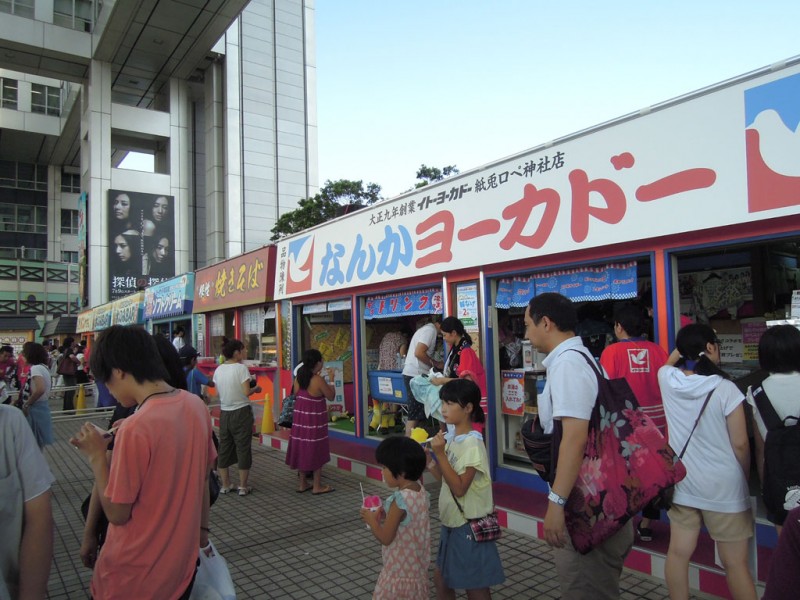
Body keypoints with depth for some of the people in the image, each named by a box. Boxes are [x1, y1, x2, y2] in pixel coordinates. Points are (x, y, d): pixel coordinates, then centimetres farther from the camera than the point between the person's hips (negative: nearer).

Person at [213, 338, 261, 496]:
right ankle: (243, 486, 11)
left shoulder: (218, 370, 3)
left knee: (224, 447, 13)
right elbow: (246, 392, -19)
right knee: (243, 447, 4)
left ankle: (225, 485, 22)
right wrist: (255, 389, 0)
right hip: (241, 412, -6)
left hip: (225, 412, 6)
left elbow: (217, 392, 6)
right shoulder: (241, 368, -14)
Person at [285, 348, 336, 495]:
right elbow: (331, 396, -9)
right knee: (316, 451, 5)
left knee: (302, 449, 14)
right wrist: (331, 380, 3)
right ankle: (317, 486, 13)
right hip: (314, 420, -6)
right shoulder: (318, 380, -18)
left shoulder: (298, 377, 0)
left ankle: (302, 484, 24)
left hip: (299, 418, 6)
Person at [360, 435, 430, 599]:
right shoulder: (421, 491, -3)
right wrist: (385, 516, 3)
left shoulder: (400, 500, -27)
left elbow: (385, 538, -20)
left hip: (400, 571, -8)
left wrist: (371, 520, -6)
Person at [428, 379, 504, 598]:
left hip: (469, 526, -8)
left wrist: (440, 454, -26)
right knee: (441, 579, 20)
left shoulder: (472, 443, -21)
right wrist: (430, 463, -4)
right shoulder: (450, 438, 2)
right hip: (451, 522, 8)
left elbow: (459, 487, -24)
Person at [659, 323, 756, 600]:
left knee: (678, 553, 14)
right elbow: (740, 444, -10)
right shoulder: (725, 389, -17)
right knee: (735, 563, 9)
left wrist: (686, 342, 14)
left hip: (681, 483, 4)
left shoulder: (667, 379, -6)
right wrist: (745, 478, 5)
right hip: (723, 487, -4)